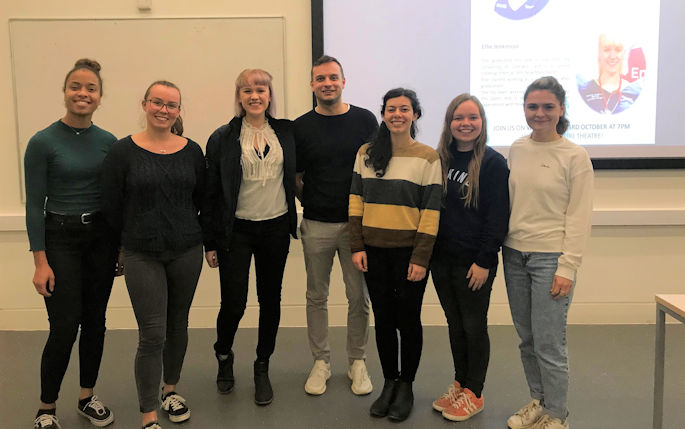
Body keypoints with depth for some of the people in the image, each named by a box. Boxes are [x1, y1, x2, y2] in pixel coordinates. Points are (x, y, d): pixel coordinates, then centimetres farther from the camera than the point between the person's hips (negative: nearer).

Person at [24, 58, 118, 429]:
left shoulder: (108, 142, 3)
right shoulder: (43, 142, -9)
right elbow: (35, 205, -9)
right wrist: (40, 261, -12)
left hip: (101, 237, 4)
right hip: (60, 238, -4)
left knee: (95, 322, 11)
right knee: (65, 327, -4)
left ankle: (87, 398, 28)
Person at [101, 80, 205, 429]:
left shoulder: (192, 151, 2)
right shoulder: (123, 151, -6)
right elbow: (112, 205, -1)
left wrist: (193, 235, 9)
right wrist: (129, 241, 6)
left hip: (186, 251, 3)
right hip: (142, 256, -3)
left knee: (178, 325, 15)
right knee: (152, 335, -5)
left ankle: (171, 390, 37)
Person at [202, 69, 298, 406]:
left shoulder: (287, 132, 4)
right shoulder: (223, 138, -2)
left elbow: (298, 175, 13)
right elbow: (211, 194, -1)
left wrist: (296, 220, 6)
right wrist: (211, 242, -2)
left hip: (276, 227, 2)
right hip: (236, 230, -2)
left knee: (270, 300, 10)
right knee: (233, 304, -2)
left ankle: (262, 368, 28)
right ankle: (223, 356, 29)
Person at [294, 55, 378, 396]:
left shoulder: (365, 120, 2)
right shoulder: (301, 127, 3)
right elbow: (294, 178, 10)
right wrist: (311, 202, 1)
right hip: (316, 226, 1)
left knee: (358, 297, 6)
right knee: (316, 297, 9)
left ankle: (357, 362, 23)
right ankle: (321, 362, 24)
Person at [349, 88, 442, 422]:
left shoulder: (428, 157, -3)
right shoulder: (366, 153, 6)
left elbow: (431, 212, -6)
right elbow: (356, 200, 6)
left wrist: (421, 258, -11)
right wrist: (357, 246, -1)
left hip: (409, 253, -3)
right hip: (374, 251, 3)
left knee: (408, 320, 7)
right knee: (383, 319, 12)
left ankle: (406, 387, 24)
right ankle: (389, 383, 28)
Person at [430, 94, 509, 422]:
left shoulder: (493, 163, -8)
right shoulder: (440, 159, 6)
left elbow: (498, 217, -10)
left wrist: (484, 261, -14)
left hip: (474, 262, -5)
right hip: (441, 259, 5)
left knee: (474, 327, 7)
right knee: (455, 324, 16)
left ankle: (474, 394, 21)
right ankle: (459, 384, 30)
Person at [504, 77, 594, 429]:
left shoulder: (575, 156, -7)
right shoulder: (517, 150, 8)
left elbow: (579, 217, -8)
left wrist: (568, 267, -12)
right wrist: (503, 247, 10)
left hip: (550, 258, -5)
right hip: (514, 254, 5)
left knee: (548, 343, -2)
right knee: (527, 339, 13)